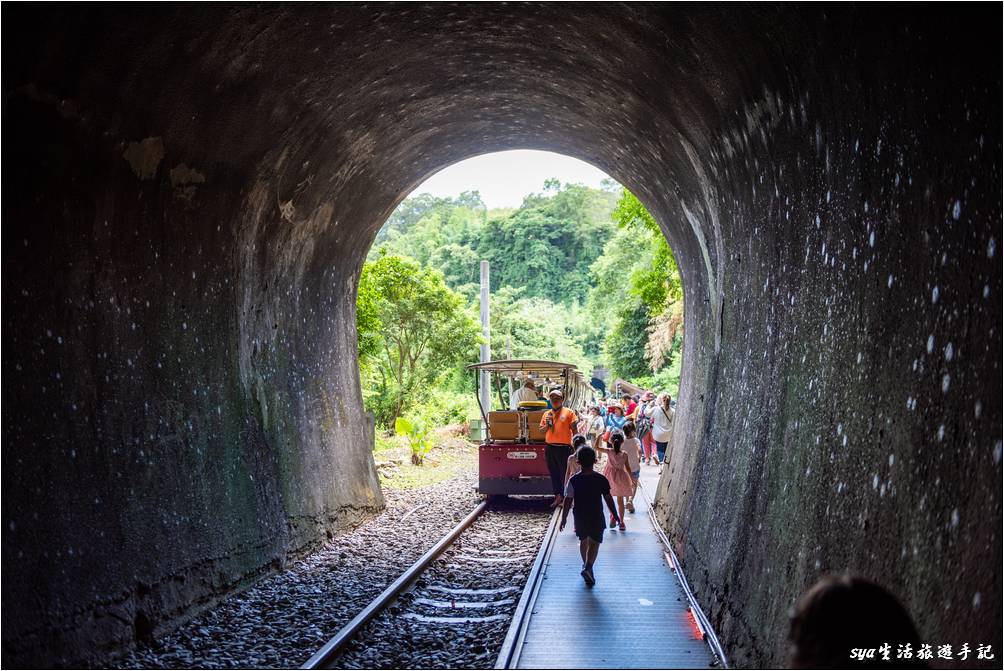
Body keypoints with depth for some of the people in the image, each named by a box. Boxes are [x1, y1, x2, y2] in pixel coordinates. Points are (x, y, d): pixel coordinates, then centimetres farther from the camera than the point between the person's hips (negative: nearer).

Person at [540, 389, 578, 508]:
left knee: (565, 474, 0)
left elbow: (574, 430, 0)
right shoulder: (546, 414, 13)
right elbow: (542, 431, 16)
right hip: (550, 447, 4)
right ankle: (557, 496, 16)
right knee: (554, 473, 8)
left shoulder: (568, 413, 0)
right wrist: (547, 425, -4)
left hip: (564, 447, -4)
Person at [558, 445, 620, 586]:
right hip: (597, 517, -2)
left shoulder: (574, 480, -9)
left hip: (580, 517, 2)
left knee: (583, 541, 21)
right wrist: (615, 515, 8)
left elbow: (568, 501, -8)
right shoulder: (601, 479, -9)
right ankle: (588, 567, -19)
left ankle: (586, 565, 37)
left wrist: (563, 519, 0)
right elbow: (608, 499, -3)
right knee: (594, 543, 2)